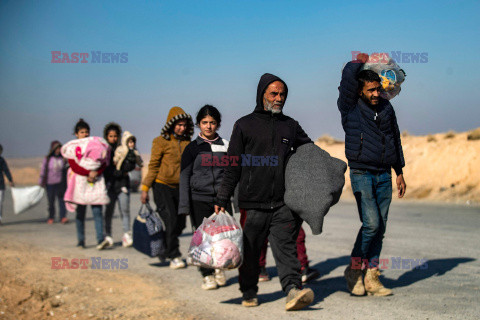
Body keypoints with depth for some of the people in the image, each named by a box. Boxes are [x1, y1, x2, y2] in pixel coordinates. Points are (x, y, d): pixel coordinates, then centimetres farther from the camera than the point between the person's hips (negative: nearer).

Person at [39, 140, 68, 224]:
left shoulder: (63, 158, 3)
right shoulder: (47, 159, -1)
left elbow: (64, 170, 12)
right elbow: (43, 170, 3)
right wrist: (41, 182, 4)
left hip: (60, 183, 0)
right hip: (50, 183, 0)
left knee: (61, 199, -11)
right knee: (51, 201, 7)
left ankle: (63, 217, -16)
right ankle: (51, 217, 21)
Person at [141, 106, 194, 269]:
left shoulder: (187, 143, 8)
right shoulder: (161, 141, -5)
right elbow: (153, 166, -3)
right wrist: (145, 189, -6)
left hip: (180, 188, 5)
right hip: (162, 186, -5)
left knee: (180, 224, 6)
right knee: (170, 221, -13)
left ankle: (163, 249, 26)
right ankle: (174, 257, -5)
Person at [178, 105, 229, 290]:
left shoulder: (226, 146, 11)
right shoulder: (193, 148, 5)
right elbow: (184, 177, 4)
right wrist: (184, 205, -4)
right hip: (199, 199, -1)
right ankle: (207, 275, 10)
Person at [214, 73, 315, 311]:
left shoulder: (290, 126, 15)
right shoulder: (245, 125, 6)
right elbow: (232, 166, 5)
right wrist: (222, 199, 2)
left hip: (283, 204, 2)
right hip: (253, 204, -1)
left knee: (285, 247, -10)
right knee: (250, 251, 5)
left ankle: (293, 290, -20)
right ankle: (249, 293, 20)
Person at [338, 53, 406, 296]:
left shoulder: (386, 108, 12)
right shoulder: (350, 108, -3)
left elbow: (395, 140, 20)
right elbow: (349, 74, -18)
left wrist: (399, 172, 19)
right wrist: (361, 62, 0)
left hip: (384, 176, 5)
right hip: (361, 174, -5)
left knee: (380, 227, 3)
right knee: (371, 223, -15)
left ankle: (371, 277, 8)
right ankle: (354, 269, 3)